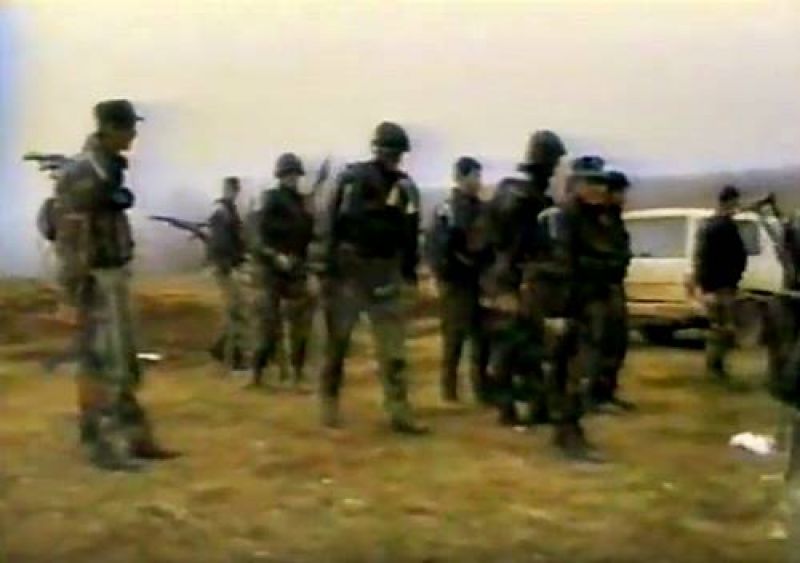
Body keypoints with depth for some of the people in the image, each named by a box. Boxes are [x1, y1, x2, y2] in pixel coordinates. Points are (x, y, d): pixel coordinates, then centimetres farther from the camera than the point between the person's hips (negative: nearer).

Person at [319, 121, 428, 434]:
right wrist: (329, 269, -16)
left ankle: (399, 411, 0)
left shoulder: (405, 187, 6)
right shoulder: (353, 179, -8)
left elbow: (410, 232, 14)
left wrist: (410, 270, 13)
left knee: (393, 344, -1)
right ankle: (329, 402, 19)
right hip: (349, 267, -4)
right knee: (337, 339, 5)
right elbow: (334, 225, -11)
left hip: (386, 271, 4)